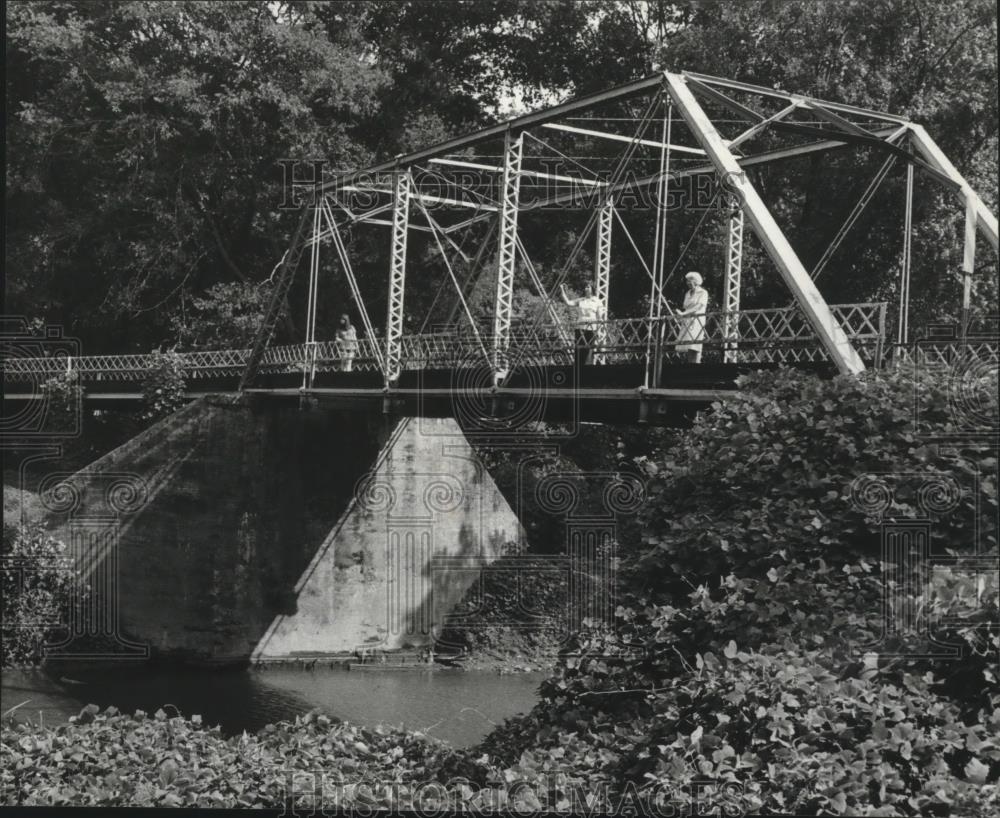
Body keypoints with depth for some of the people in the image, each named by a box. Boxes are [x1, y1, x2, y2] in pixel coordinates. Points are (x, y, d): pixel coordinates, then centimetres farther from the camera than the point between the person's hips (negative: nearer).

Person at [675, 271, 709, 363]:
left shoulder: (703, 293, 1)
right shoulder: (687, 294, 21)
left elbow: (698, 307, -12)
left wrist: (683, 314, -19)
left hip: (696, 323, -6)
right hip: (686, 323, 6)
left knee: (693, 349, -16)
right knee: (686, 352, -2)